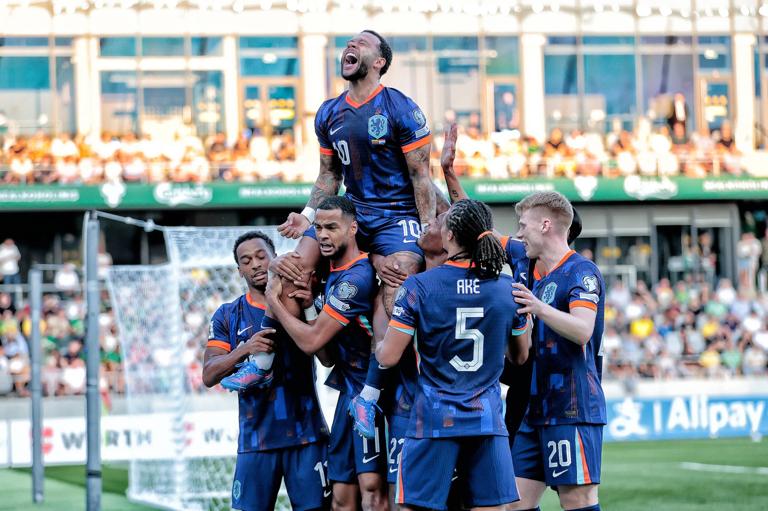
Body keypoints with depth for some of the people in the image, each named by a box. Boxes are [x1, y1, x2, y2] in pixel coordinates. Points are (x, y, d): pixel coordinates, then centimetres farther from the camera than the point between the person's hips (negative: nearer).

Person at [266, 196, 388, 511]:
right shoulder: (334, 270, 12)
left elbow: (311, 341, -17)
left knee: (371, 485, -20)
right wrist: (308, 304, 1)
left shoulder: (356, 278, -19)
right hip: (349, 389, 10)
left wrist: (273, 301, -3)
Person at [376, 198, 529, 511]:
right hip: (487, 417, 3)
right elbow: (521, 355, 15)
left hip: (435, 418, -3)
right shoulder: (507, 288, 2)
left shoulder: (419, 287, -9)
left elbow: (388, 357, -7)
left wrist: (378, 345, 15)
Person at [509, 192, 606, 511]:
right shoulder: (535, 276, 19)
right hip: (536, 409, 9)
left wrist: (540, 309, -38)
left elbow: (583, 330, -24)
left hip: (572, 409, -9)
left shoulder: (582, 272, -7)